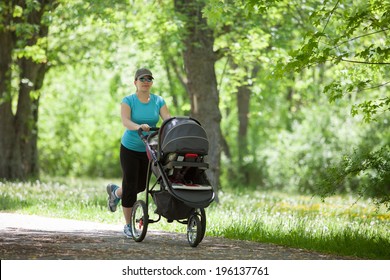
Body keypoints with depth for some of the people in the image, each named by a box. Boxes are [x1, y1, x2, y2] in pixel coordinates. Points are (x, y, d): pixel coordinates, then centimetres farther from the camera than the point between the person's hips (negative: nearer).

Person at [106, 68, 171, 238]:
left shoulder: (158, 101, -1)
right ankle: (128, 226, 10)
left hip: (149, 149, 4)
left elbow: (168, 118, -13)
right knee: (130, 186, -2)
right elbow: (125, 121, -26)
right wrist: (139, 126, -47)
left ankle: (115, 192, 46)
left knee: (141, 185, 14)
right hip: (130, 148, -4)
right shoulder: (128, 101, -10)